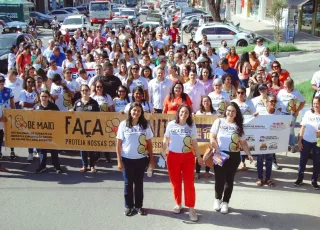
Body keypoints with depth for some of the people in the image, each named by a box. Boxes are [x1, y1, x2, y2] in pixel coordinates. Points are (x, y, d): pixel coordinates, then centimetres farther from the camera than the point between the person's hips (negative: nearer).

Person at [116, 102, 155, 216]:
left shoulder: (145, 125, -2)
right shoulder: (123, 124, -6)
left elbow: (149, 143, 3)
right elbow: (119, 144, -4)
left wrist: (151, 159, 1)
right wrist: (119, 161, -6)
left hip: (141, 159, 1)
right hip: (127, 159, -1)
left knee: (139, 183, 12)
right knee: (128, 183, 10)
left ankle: (139, 206, 25)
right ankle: (129, 206, 24)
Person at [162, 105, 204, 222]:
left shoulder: (191, 125, 1)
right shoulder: (171, 124, -3)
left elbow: (194, 142, 7)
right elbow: (166, 140, 6)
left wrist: (199, 156, 7)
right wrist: (163, 152, -1)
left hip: (188, 157, 0)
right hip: (173, 156, 0)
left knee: (189, 183, -1)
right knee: (175, 182, 10)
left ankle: (191, 208, 6)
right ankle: (178, 204, 28)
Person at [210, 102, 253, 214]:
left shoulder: (238, 126, 7)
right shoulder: (219, 121, -1)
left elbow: (243, 142, 8)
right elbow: (212, 138, -4)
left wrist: (249, 154, -3)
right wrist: (217, 150, -15)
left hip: (234, 156, 2)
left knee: (229, 180, 7)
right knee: (219, 179, 2)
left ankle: (225, 202, 22)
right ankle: (217, 199, 26)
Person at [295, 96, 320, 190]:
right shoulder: (308, 113, 1)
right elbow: (303, 127, 3)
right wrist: (299, 140, 0)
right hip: (306, 141, 1)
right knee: (303, 160, 8)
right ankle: (300, 178, 21)